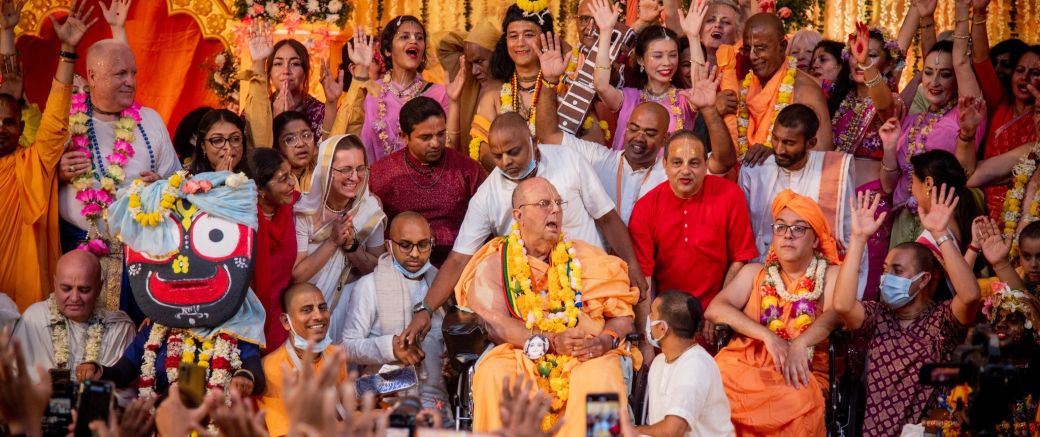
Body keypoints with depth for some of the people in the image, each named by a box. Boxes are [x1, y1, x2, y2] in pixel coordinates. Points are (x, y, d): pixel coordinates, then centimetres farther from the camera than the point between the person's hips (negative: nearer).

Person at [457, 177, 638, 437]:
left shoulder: (585, 257, 14)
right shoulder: (493, 265, 8)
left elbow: (622, 313, 9)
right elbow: (493, 322, -8)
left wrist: (605, 341, -14)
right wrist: (551, 342, -19)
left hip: (584, 357, 1)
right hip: (519, 357, -1)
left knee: (600, 375, -31)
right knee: (493, 374, -32)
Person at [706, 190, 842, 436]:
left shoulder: (831, 276, 14)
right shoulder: (754, 274, 21)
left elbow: (835, 313, -8)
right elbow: (714, 309, 4)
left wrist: (800, 344, -28)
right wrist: (768, 336, -11)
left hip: (799, 375, -2)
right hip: (744, 365, 2)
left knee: (798, 401, -39)